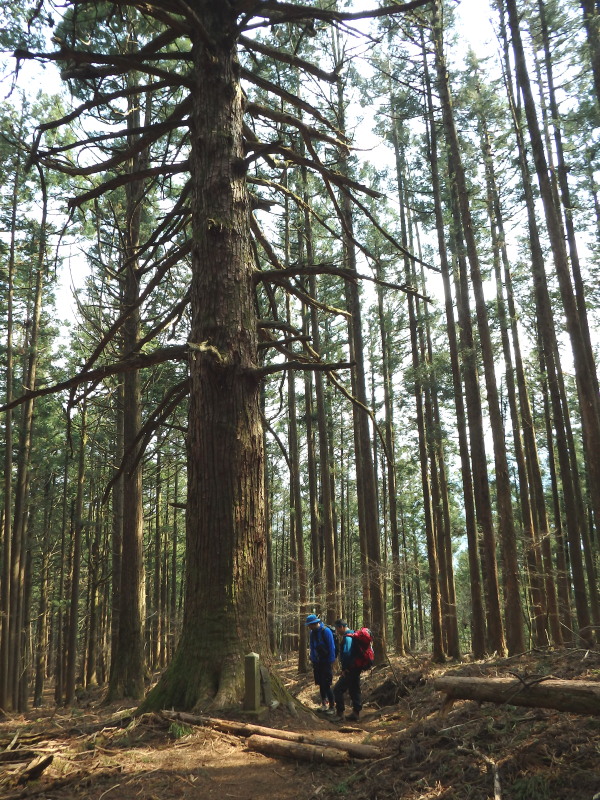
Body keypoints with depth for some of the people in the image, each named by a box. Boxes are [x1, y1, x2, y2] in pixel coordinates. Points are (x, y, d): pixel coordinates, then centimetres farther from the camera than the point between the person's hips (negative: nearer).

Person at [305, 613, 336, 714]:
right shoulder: (312, 633, 5)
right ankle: (324, 704, 23)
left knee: (326, 685, -7)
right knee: (320, 684, 11)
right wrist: (312, 660, 7)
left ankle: (332, 707, 2)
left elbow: (331, 647, -14)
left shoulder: (326, 631, -16)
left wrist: (331, 662, -13)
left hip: (326, 662, -7)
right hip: (317, 662, 7)